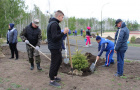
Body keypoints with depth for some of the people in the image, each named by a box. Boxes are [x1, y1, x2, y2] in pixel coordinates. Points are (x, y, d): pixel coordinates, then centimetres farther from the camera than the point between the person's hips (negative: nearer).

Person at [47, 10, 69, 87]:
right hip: (54, 48, -11)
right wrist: (63, 32, -22)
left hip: (57, 47, 11)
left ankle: (55, 76, 35)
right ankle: (52, 80, 15)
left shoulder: (52, 23, 15)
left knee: (59, 61, 21)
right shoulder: (54, 24, -19)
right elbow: (55, 37, -26)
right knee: (54, 63, 0)